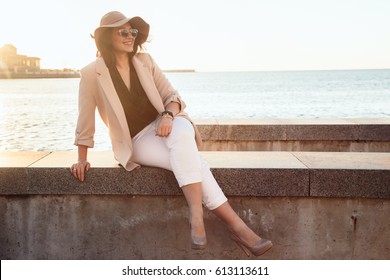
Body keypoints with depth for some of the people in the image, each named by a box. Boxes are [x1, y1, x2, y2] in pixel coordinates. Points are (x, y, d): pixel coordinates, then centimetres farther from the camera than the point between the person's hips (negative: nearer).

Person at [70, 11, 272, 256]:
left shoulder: (144, 60, 4)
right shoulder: (92, 74, -7)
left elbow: (171, 95, 2)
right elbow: (85, 119, -2)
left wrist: (169, 116, -20)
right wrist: (82, 160, 0)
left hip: (165, 124, 3)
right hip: (137, 142, -3)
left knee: (182, 133, -37)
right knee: (191, 160, -30)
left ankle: (196, 215, -40)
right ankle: (235, 225, -31)